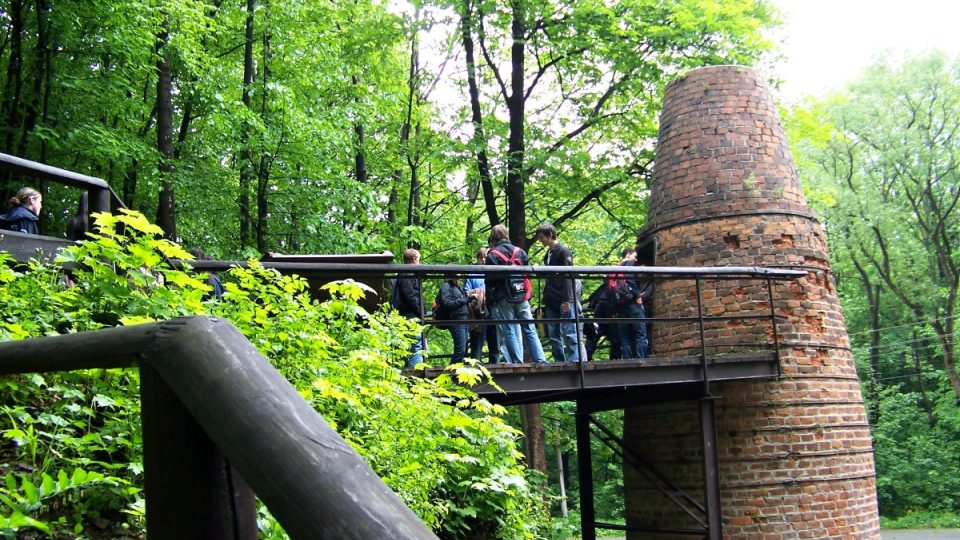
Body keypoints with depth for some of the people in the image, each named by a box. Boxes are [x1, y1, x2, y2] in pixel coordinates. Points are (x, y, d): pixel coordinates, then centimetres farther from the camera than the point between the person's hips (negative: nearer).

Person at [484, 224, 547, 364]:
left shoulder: (492, 255, -6)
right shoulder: (520, 252, 8)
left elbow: (489, 281, -7)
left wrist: (489, 301, 5)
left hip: (503, 299, -4)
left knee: (509, 331, 0)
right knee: (530, 329, 6)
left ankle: (517, 362, -4)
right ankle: (540, 360, 0)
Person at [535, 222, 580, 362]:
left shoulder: (563, 251, -4)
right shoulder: (548, 254, 18)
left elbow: (569, 276, -11)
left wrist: (566, 300, -18)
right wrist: (545, 299, 15)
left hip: (564, 301, -8)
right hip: (551, 302, 8)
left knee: (569, 333, -7)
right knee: (553, 335, 5)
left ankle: (574, 361, -6)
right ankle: (559, 362, 8)